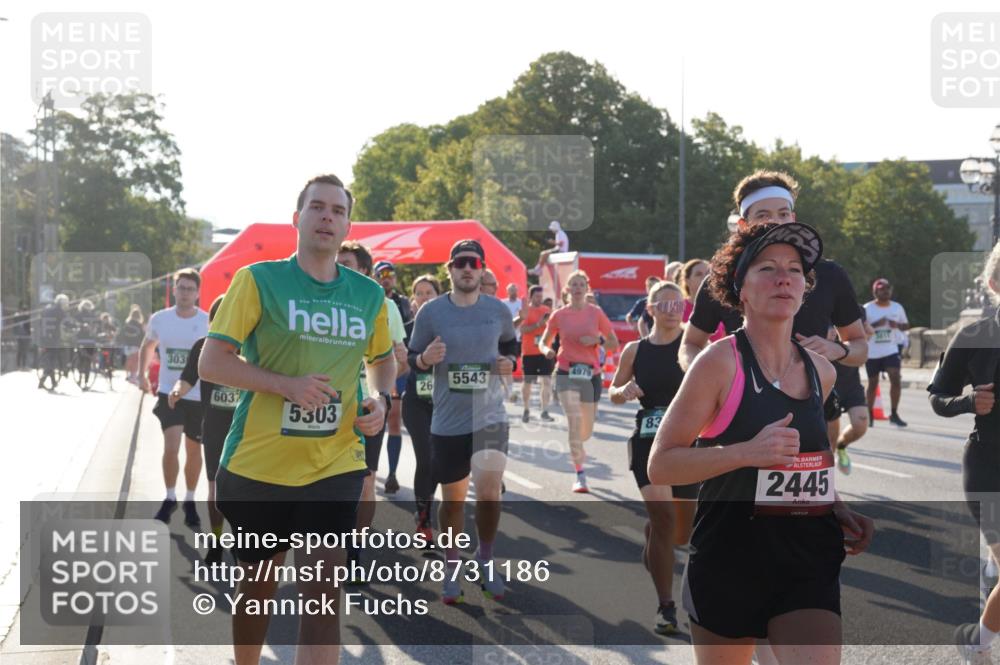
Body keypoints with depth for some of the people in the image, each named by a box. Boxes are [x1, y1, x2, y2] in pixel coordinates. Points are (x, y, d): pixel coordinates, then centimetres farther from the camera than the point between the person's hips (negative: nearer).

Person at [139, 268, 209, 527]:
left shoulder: (209, 322, -8)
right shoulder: (159, 319, -2)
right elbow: (147, 346, 18)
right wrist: (142, 374, 13)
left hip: (199, 396, 0)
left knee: (194, 450, 10)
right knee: (171, 447, -13)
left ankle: (189, 501, 27)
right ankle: (170, 498, 7)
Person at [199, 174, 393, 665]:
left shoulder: (369, 294, 7)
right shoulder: (258, 279, -5)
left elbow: (382, 358, 25)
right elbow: (211, 364, -9)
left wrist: (380, 399, 2)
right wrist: (287, 385, -20)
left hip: (335, 464, 2)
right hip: (258, 462, -2)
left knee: (322, 594, -10)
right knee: (258, 583, 15)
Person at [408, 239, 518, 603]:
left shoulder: (499, 310, 0)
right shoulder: (431, 311, -5)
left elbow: (510, 343, 18)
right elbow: (412, 360, 2)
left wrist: (510, 361, -3)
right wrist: (425, 358, -20)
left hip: (490, 416, 0)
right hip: (447, 421, 0)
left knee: (489, 493, -13)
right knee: (452, 499, 10)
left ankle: (485, 560, 12)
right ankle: (452, 569, 30)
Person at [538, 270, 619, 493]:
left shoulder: (596, 313, 1)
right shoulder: (559, 315, 1)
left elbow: (614, 343, 4)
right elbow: (543, 342, 10)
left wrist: (597, 340, -15)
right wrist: (547, 350, -14)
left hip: (591, 374, 2)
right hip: (567, 373, -2)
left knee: (586, 430, 10)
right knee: (575, 420, -21)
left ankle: (577, 447, 48)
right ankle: (580, 475, -18)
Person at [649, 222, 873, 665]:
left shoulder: (821, 372, 9)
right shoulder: (720, 363, -8)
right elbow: (660, 466, -11)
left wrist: (836, 508, 10)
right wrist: (747, 452, -23)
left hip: (809, 561, 4)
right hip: (729, 558, -4)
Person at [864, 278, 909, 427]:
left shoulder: (897, 307, 5)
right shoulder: (867, 308, -6)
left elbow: (906, 325, 15)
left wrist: (897, 325, -8)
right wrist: (876, 324, -23)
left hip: (891, 351, 2)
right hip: (872, 353, -2)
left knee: (895, 378, -14)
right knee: (873, 384, 6)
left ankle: (894, 414, -6)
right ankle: (869, 415, 22)